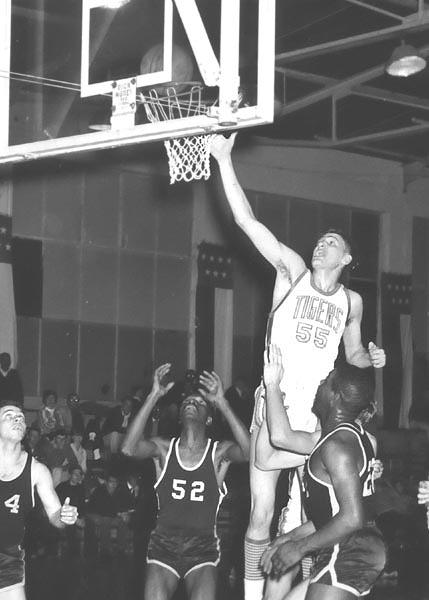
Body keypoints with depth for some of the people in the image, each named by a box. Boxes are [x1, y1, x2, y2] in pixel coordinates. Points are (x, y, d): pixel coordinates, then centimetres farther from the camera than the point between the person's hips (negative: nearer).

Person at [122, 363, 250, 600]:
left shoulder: (219, 452, 0)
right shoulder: (163, 448, 3)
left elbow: (248, 451, -22)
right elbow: (129, 448, -17)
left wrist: (221, 403, -25)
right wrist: (154, 396, -20)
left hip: (203, 548, -1)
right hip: (163, 545, 1)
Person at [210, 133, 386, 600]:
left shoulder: (351, 301, 12)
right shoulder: (292, 272, 4)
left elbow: (352, 354, 27)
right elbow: (246, 221, -4)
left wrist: (371, 359, 4)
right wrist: (224, 160, -10)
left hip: (318, 417, 2)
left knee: (305, 520, 0)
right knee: (261, 515, -3)